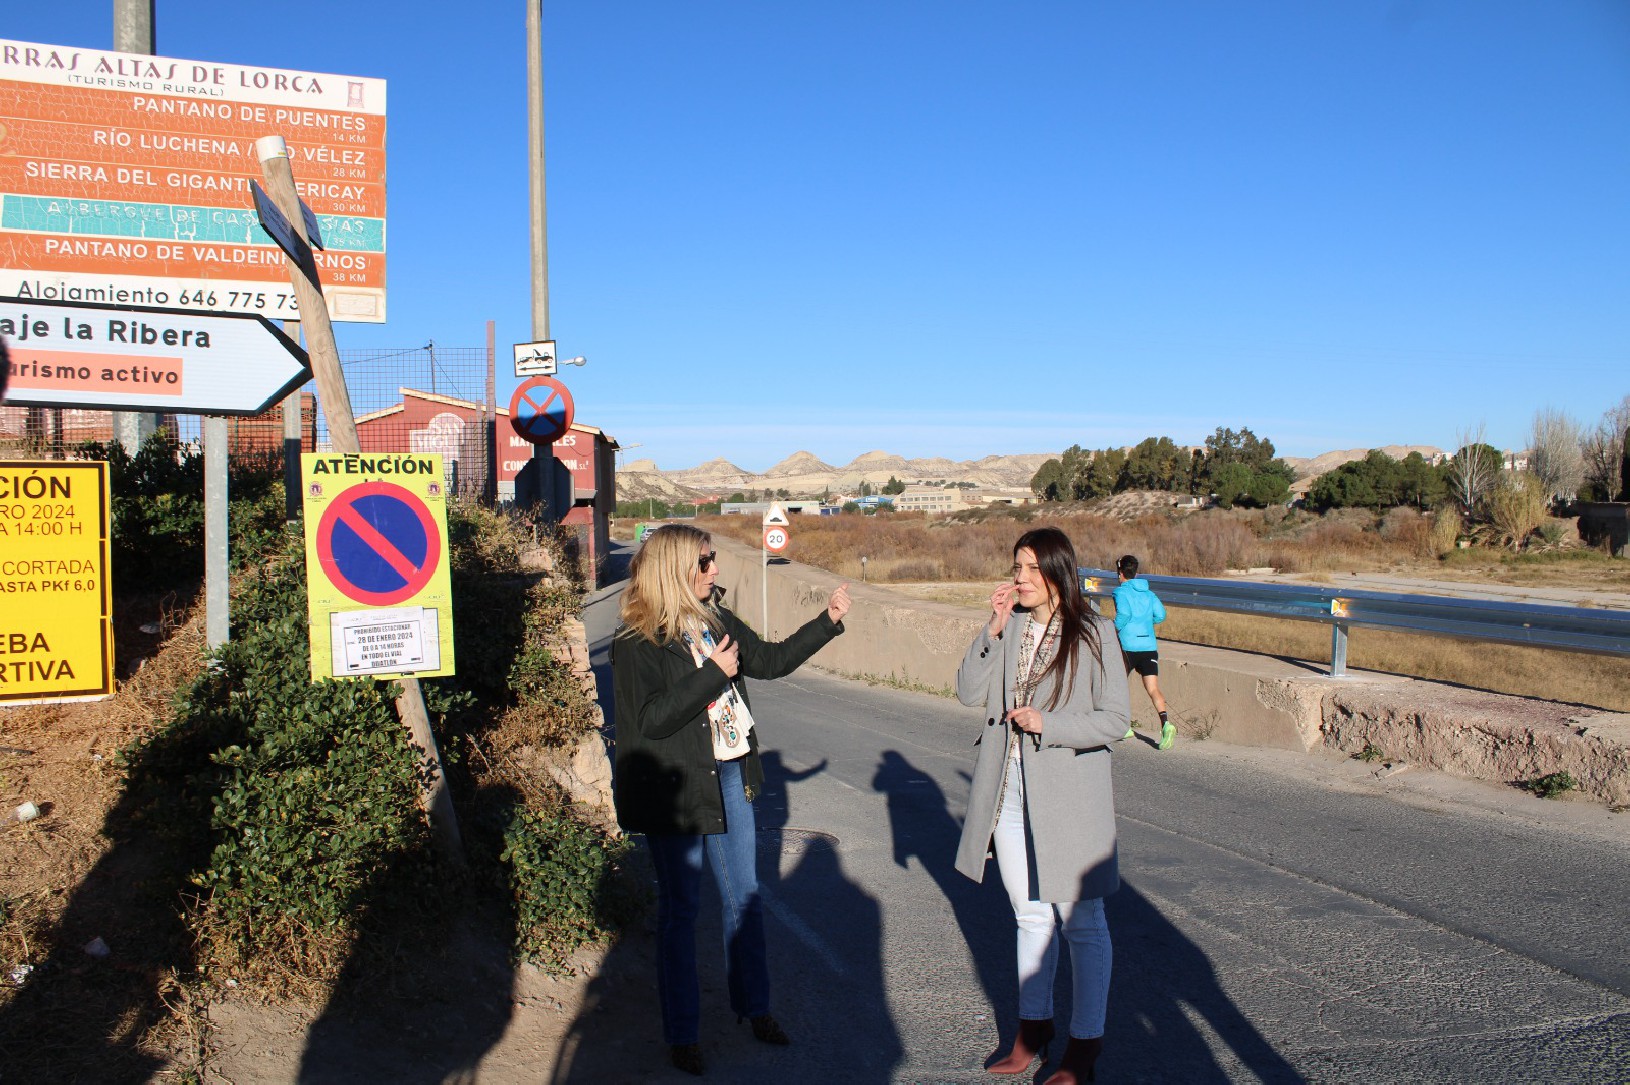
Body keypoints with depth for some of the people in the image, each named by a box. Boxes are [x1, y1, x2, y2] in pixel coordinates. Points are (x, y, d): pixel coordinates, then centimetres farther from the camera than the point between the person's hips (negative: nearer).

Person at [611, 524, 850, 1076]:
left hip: (729, 779, 7)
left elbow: (771, 660, 15)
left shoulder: (716, 620, 5)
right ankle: (682, 1033, 22)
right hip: (675, 791, -6)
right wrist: (714, 673, -22)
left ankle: (755, 1007, 33)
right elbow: (650, 719, -23)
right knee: (680, 910, 7)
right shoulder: (636, 643, -15)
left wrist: (828, 620, 7)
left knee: (745, 898, 15)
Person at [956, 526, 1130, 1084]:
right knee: (1031, 915, 18)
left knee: (1081, 923, 7)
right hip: (1008, 792, 5)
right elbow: (970, 692, -4)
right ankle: (1034, 1024, 33)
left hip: (1068, 797, -5)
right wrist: (994, 629, -12)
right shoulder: (1008, 627, 3)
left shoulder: (1094, 634, -9)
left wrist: (1046, 724, -19)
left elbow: (1115, 719, -10)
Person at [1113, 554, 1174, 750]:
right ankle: (1165, 723, -27)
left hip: (1129, 646, -4)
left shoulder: (1121, 592, -2)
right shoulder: (1149, 594, 13)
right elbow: (1161, 615, 1)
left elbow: (1124, 614, -20)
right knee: (1153, 689, -4)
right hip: (1150, 646, 4)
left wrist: (1115, 629, -4)